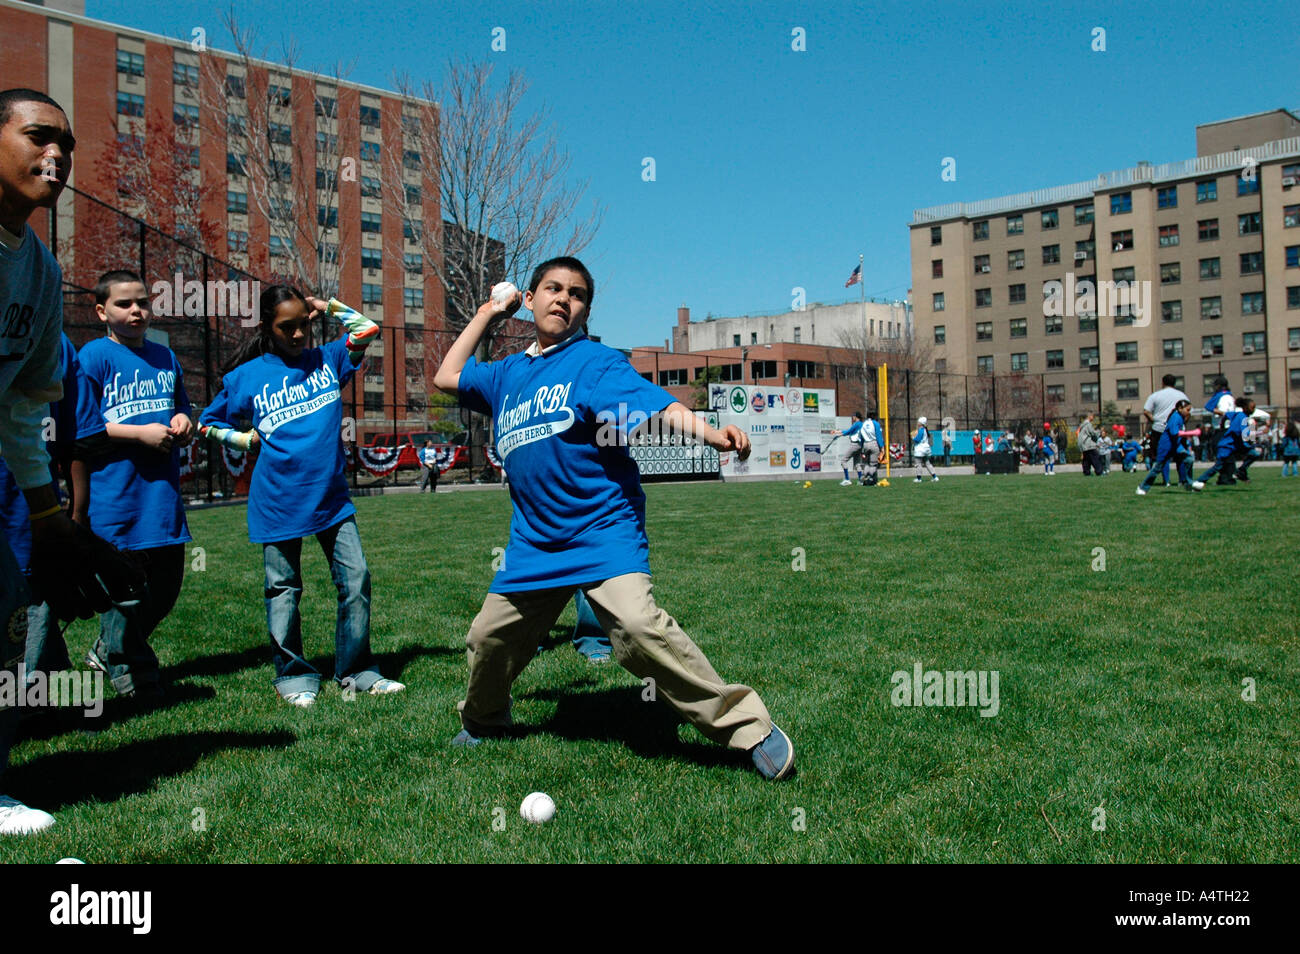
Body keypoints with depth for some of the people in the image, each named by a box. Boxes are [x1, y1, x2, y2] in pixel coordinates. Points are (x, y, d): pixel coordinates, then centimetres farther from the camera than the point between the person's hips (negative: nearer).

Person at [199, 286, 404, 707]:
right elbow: (210, 424, 12)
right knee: (283, 591, 7)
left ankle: (357, 672, 11)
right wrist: (255, 439, 0)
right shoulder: (246, 377, 1)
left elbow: (368, 329, 10)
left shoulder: (326, 361, 7)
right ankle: (292, 676, 21)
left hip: (332, 496, 2)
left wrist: (329, 306, 6)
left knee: (356, 578, -1)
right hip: (279, 502, -2)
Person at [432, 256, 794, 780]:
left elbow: (657, 405, -19)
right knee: (487, 639, 12)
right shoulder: (507, 373, 16)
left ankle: (749, 727, -16)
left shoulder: (594, 361, -4)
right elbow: (447, 376, 30)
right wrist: (487, 313, 27)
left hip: (602, 531, -6)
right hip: (533, 541, 6)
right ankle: (481, 723, 44)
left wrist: (712, 433, -38)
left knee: (638, 626, -26)